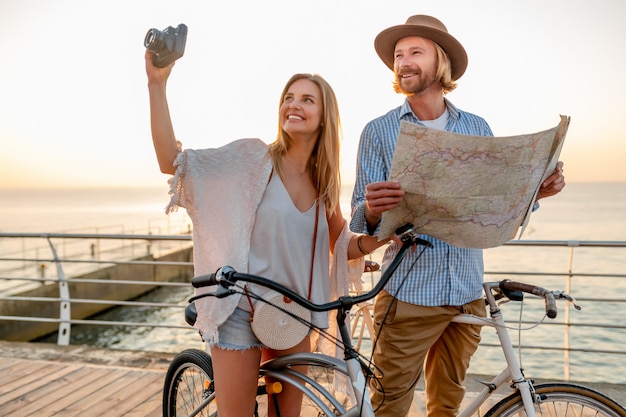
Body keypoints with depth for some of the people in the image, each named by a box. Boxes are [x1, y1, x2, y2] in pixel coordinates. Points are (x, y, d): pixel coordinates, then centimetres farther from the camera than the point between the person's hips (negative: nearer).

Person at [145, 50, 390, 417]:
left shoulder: (324, 181, 5)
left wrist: (378, 238, -9)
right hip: (242, 313, -5)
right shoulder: (253, 158, -10)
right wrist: (157, 84, -24)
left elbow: (342, 246, 11)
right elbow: (172, 161, -18)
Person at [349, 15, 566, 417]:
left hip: (468, 293, 3)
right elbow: (360, 220, -7)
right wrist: (372, 210, -29)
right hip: (407, 293, -3)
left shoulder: (477, 128, 6)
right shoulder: (379, 131, -1)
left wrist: (534, 191, -9)